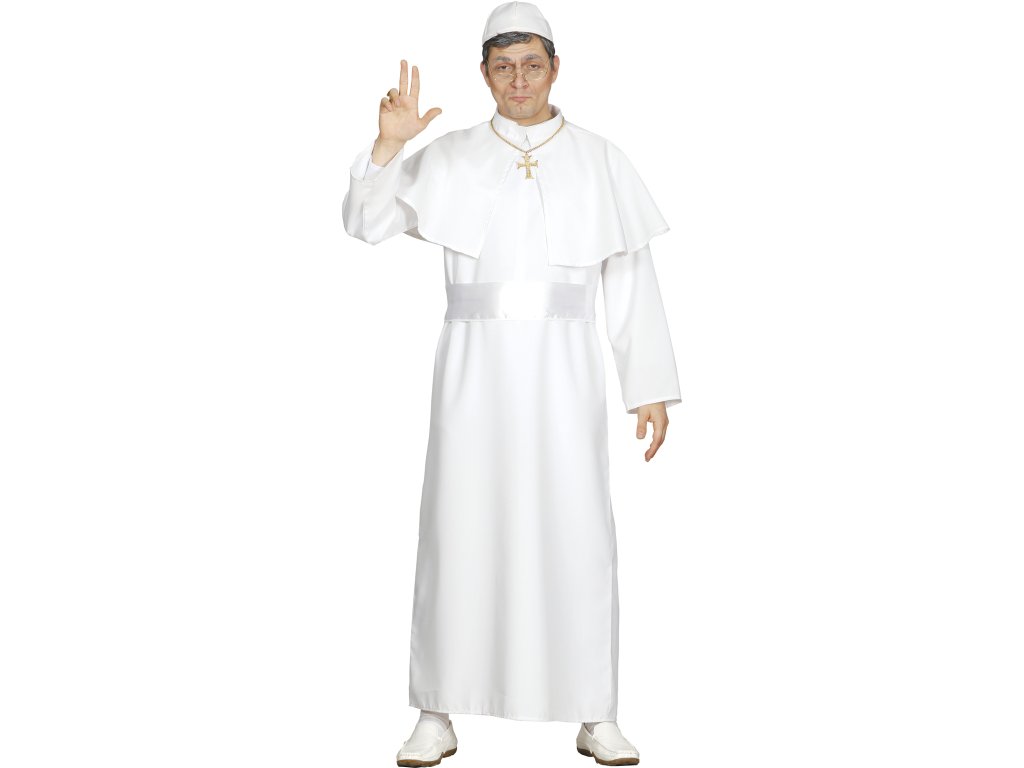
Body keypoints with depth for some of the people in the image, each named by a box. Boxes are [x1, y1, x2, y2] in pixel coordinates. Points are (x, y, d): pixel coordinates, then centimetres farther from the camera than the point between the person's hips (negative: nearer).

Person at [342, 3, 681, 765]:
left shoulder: (601, 161, 6)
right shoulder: (449, 159, 7)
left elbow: (632, 280, 5)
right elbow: (366, 222, -3)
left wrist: (652, 388, 1)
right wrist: (390, 140, -19)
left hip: (564, 370, 0)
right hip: (476, 368, 0)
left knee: (579, 535, -1)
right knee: (460, 530, 0)